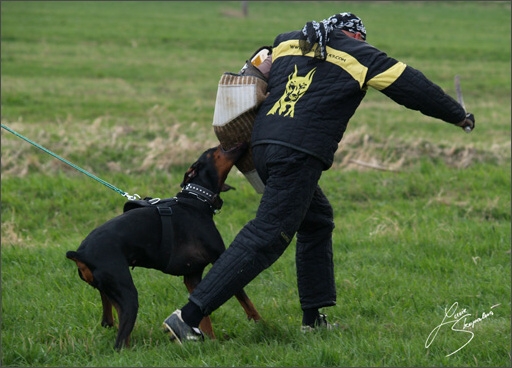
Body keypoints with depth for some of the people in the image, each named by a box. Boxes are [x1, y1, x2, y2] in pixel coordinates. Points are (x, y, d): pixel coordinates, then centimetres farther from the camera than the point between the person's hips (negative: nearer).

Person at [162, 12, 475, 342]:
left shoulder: (286, 42, 21)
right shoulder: (361, 56, 9)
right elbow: (413, 87, 15)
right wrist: (460, 116, 25)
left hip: (263, 145, 7)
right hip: (300, 155, -7)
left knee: (317, 221, 23)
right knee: (267, 237, -10)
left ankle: (314, 317, 23)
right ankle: (189, 315, -19)